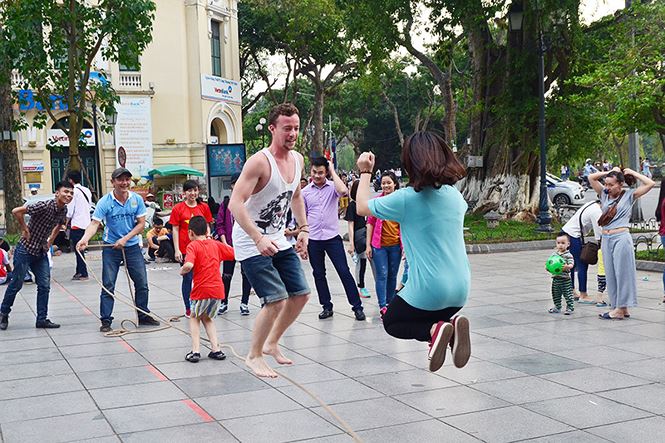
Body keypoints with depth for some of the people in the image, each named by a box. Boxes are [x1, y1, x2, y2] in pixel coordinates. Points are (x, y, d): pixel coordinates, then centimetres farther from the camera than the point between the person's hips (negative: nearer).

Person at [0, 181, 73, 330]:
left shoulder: (64, 210, -1)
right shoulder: (44, 206, -25)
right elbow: (16, 211, -26)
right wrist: (25, 229, -17)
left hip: (41, 252, 7)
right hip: (25, 249, -7)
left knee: (44, 286, 3)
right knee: (16, 284, 4)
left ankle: (42, 319, 11)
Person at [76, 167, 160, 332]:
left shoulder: (137, 199, -4)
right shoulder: (105, 202, -12)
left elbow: (141, 224, -2)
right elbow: (95, 223, -19)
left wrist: (125, 239, -14)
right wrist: (85, 239, -37)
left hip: (132, 246, 3)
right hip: (111, 248, -3)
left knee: (142, 283, 7)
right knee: (108, 286, -2)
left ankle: (143, 316, 23)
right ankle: (106, 321, 6)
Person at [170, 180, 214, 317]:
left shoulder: (204, 207, 6)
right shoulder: (178, 208, -1)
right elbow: (175, 230, -1)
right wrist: (177, 250, -6)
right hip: (185, 249, -2)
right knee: (187, 278, 4)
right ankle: (188, 309, 12)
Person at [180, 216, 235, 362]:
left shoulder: (193, 245, -6)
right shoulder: (216, 244, 10)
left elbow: (189, 265, -24)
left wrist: (183, 270, -1)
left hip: (201, 290, -5)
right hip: (218, 289, 5)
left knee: (194, 317, 17)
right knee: (207, 318, 24)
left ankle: (195, 351, 7)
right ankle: (216, 349, 15)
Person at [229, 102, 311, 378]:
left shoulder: (297, 159, 4)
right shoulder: (259, 162, -22)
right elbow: (235, 203, -29)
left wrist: (303, 229, 14)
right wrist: (258, 238, -37)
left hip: (278, 240, 8)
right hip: (251, 244, -8)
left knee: (301, 295, 10)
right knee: (276, 301, -15)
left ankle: (271, 343, 31)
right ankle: (253, 356, 6)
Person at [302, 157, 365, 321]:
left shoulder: (332, 187, -2)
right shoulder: (305, 192, 5)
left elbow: (343, 191, -27)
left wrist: (333, 171, -15)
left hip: (333, 237, -3)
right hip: (313, 239, 3)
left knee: (344, 272, -4)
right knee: (318, 274, 10)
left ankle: (357, 307, 2)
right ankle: (327, 307, 21)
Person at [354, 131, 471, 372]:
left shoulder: (406, 198, -14)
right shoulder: (454, 195, 4)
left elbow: (362, 207, 1)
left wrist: (365, 172, 14)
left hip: (428, 290, -5)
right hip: (460, 289, 6)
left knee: (392, 322, 22)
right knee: (431, 317, 32)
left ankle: (434, 330, -10)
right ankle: (452, 324, -4)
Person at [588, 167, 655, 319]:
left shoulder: (629, 195, 0)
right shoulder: (604, 194, 12)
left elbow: (650, 184, -7)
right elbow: (591, 178, 11)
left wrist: (632, 173, 1)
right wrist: (610, 172, 8)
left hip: (621, 237, -5)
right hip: (606, 239, 6)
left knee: (622, 273, -2)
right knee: (610, 274, 8)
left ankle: (621, 309, 0)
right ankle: (617, 306, 15)